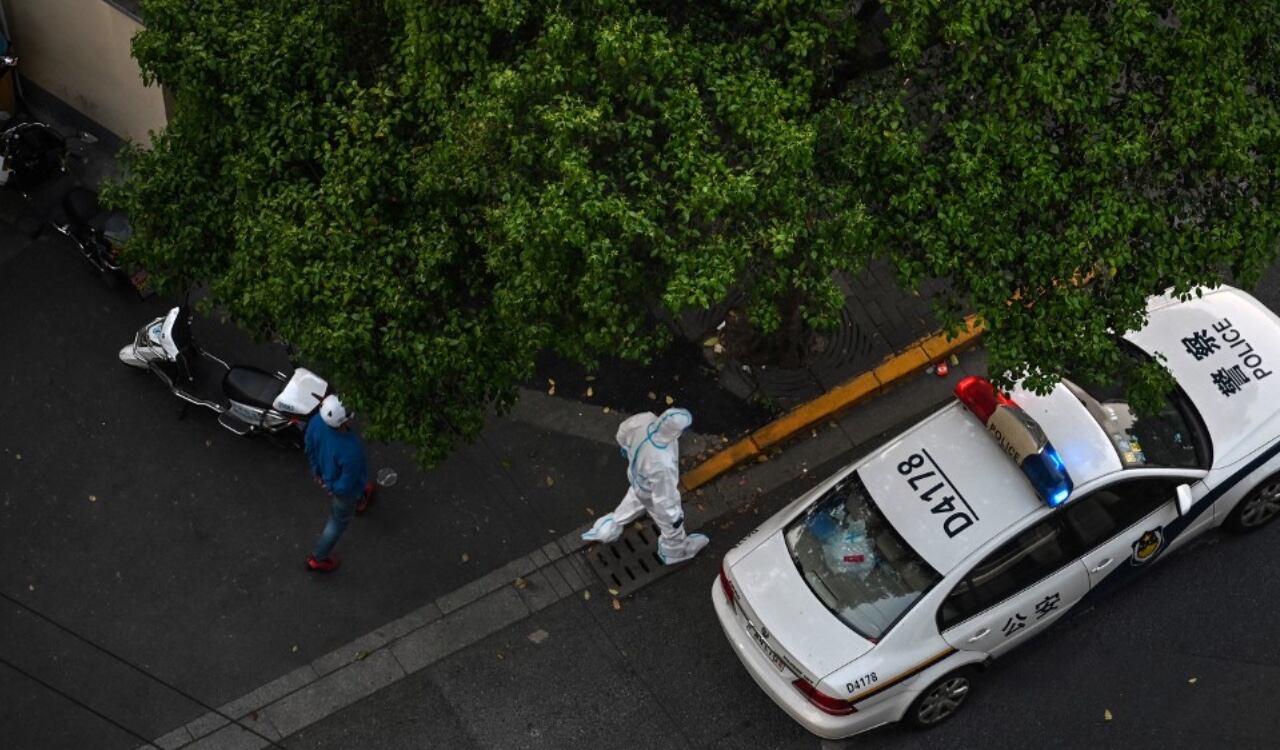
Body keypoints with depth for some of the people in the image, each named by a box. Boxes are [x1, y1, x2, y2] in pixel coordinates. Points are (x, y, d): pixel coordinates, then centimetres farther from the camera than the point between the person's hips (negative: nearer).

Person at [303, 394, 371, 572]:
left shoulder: (316, 422, -32)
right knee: (339, 521, 24)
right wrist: (333, 488, -8)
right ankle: (318, 559, 45)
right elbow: (346, 485, -32)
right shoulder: (350, 451, -48)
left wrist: (317, 471, 9)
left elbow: (310, 449, -10)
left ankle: (360, 501, 75)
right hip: (345, 489, -5)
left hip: (326, 472, 6)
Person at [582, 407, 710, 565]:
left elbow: (624, 430, -7)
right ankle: (674, 551, 59)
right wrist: (675, 515, -10)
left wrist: (624, 445, 16)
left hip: (637, 478, 5)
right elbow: (664, 496, -30)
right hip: (652, 494, -5)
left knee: (633, 504, 39)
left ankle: (607, 529, 62)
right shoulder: (663, 463, -48)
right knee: (671, 525, 27)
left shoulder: (644, 420, -33)